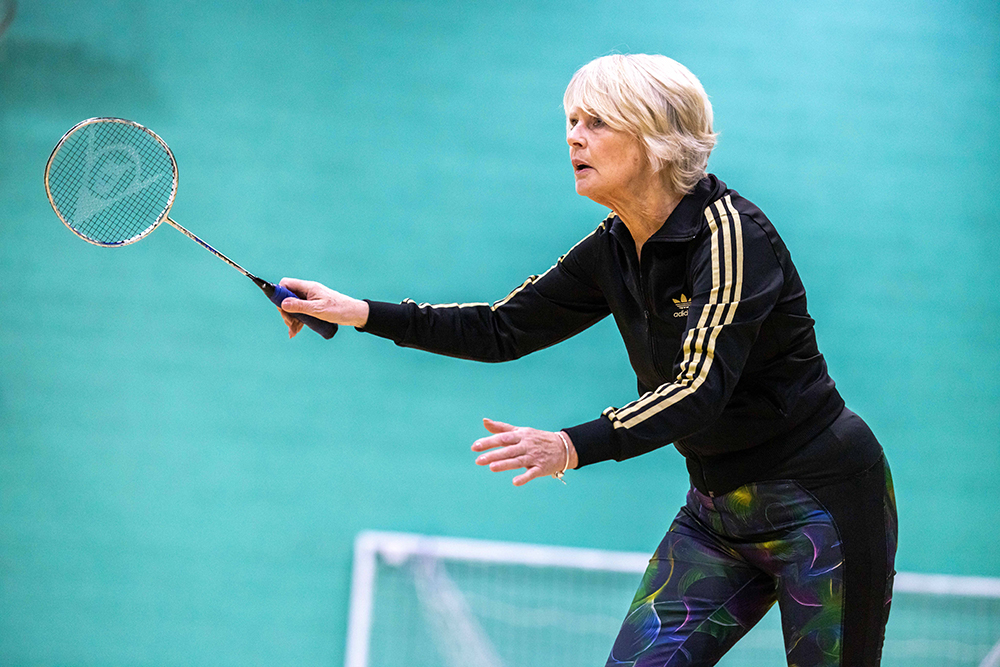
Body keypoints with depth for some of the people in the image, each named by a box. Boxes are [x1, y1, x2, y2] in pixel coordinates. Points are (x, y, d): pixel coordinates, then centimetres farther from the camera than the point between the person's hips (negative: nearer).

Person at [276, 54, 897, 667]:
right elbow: (502, 330, 10)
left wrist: (574, 446, -43)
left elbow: (703, 387, -31)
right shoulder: (613, 252, 2)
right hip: (717, 505, 7)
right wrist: (363, 313, 3)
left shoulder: (730, 229, -20)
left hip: (819, 498, -7)